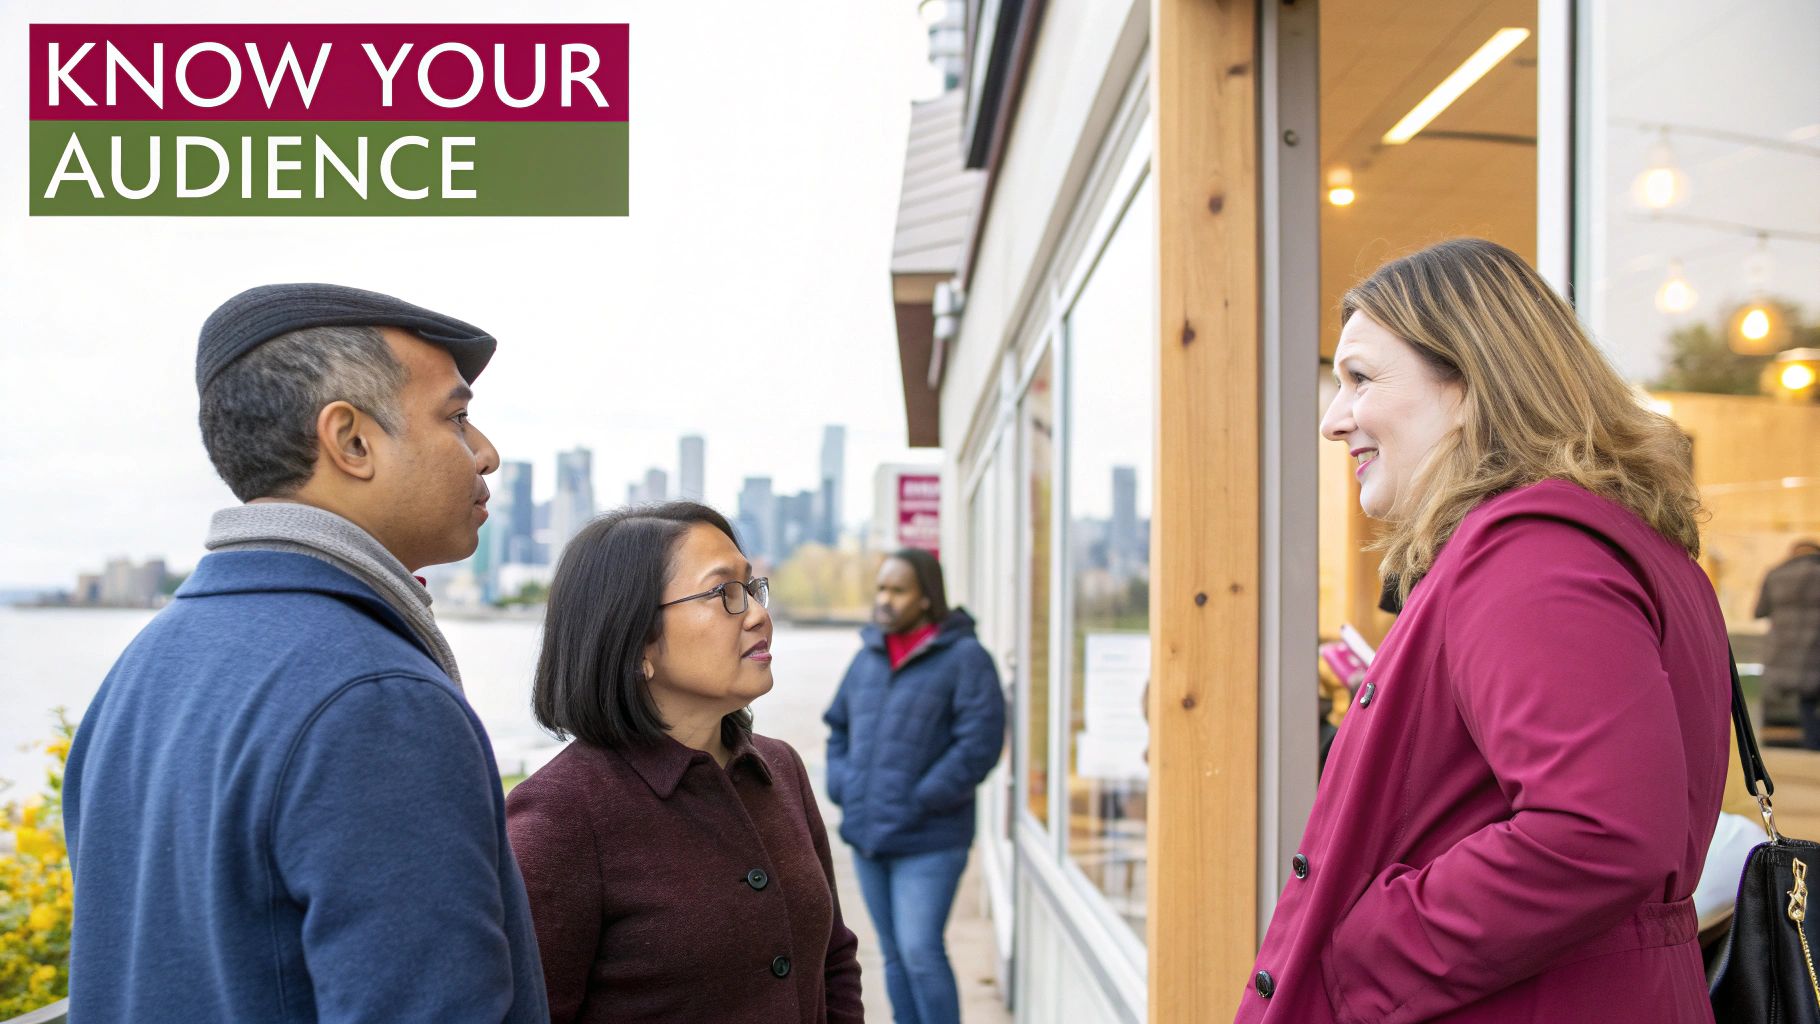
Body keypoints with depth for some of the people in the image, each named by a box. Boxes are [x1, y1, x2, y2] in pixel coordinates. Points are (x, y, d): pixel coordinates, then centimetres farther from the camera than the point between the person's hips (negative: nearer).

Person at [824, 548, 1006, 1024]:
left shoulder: (964, 658, -9)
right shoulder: (868, 657, 11)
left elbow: (979, 743, -16)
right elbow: (838, 726, 21)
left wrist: (919, 802, -16)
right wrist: (843, 788, 5)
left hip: (929, 841, -6)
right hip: (867, 835, 6)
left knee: (921, 952, -9)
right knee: (895, 955, 12)